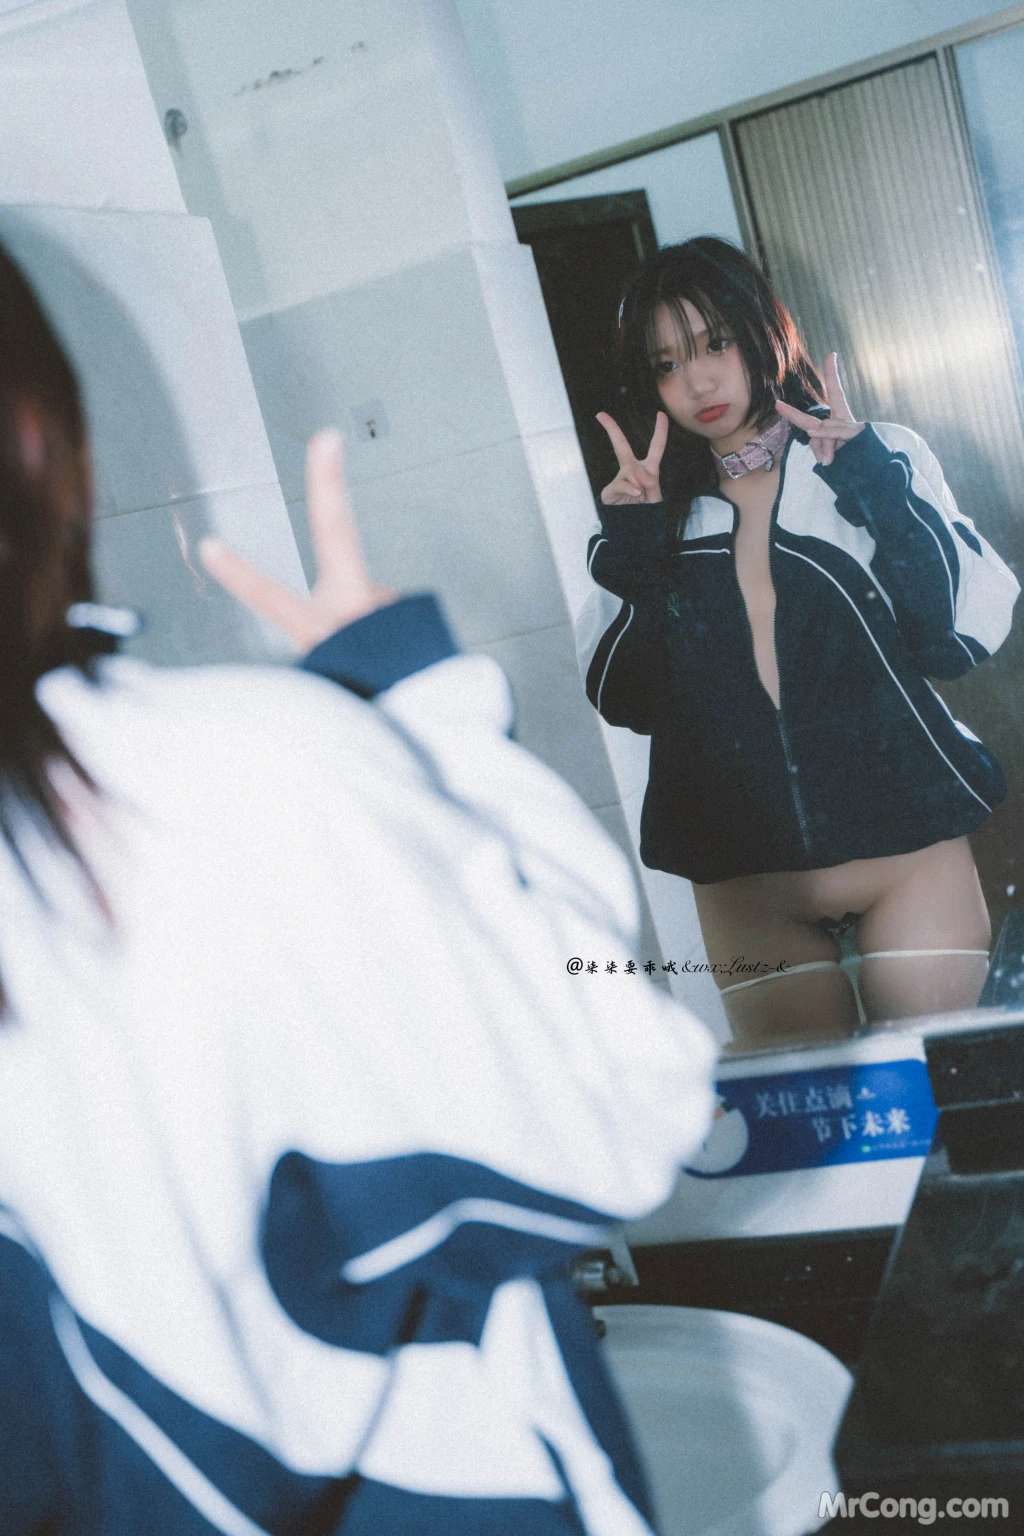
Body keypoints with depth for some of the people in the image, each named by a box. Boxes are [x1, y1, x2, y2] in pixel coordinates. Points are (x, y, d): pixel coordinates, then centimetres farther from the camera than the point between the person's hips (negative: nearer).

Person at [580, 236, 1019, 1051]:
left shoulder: (881, 461, 3)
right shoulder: (658, 511, 8)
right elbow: (627, 702, 1)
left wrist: (873, 485, -13)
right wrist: (628, 550, -8)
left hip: (909, 854, -1)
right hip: (744, 883, 2)